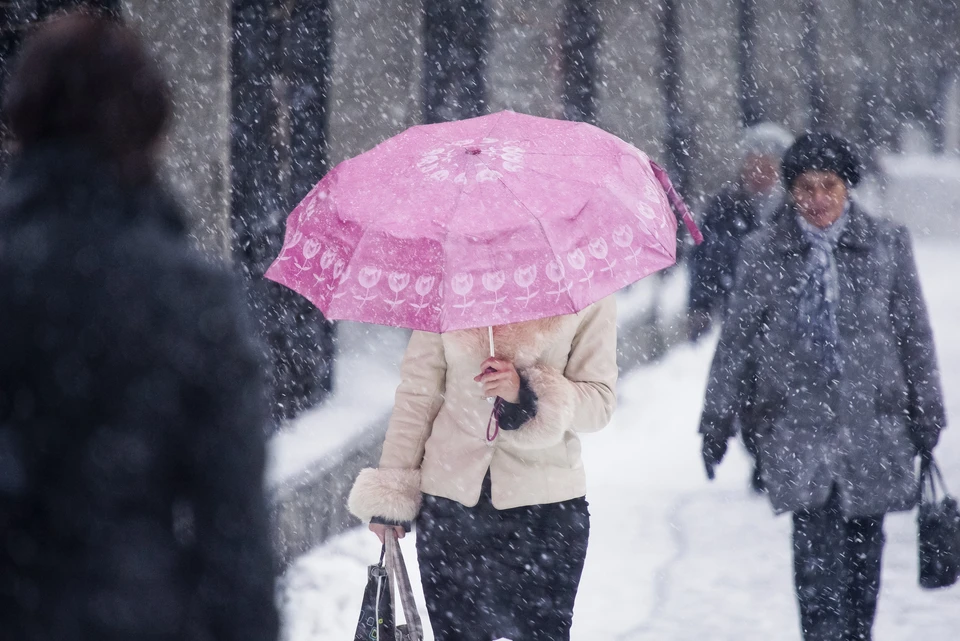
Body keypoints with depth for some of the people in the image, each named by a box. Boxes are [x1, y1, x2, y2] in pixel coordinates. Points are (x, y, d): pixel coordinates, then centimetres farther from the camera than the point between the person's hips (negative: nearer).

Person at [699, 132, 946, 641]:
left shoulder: (887, 245, 6)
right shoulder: (763, 253, 4)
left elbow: (914, 333, 12)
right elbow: (737, 340, 10)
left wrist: (926, 415, 12)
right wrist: (718, 418, 11)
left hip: (872, 420, 2)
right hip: (798, 422, -2)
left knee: (863, 542, 8)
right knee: (816, 542, -16)